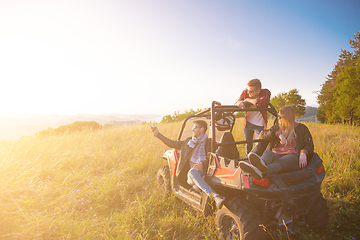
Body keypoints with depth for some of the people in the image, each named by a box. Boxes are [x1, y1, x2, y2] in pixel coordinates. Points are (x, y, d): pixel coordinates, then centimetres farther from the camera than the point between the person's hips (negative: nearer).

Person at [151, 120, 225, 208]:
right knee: (192, 172, -36)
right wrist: (158, 134, 21)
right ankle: (215, 196, -52)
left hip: (204, 173, -2)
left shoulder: (209, 142, 7)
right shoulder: (188, 141, 20)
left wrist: (203, 164, -23)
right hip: (191, 175, 2)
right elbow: (173, 144, 25)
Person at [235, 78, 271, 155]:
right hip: (248, 123, 4)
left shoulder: (266, 93, -22)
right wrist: (239, 103, -31)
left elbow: (260, 103, -44)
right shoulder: (245, 92, -13)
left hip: (259, 125, -4)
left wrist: (248, 100, -28)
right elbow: (236, 104, -6)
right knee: (248, 143, 19)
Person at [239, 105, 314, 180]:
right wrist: (278, 134, -9)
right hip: (277, 155, 3)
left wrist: (303, 152, -13)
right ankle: (261, 163, -71)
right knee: (267, 152, -32)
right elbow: (262, 135, 7)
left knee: (281, 161, -39)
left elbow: (309, 145, 11)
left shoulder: (301, 128, 14)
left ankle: (262, 171, -72)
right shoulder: (277, 127, 23)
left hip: (293, 157, -3)